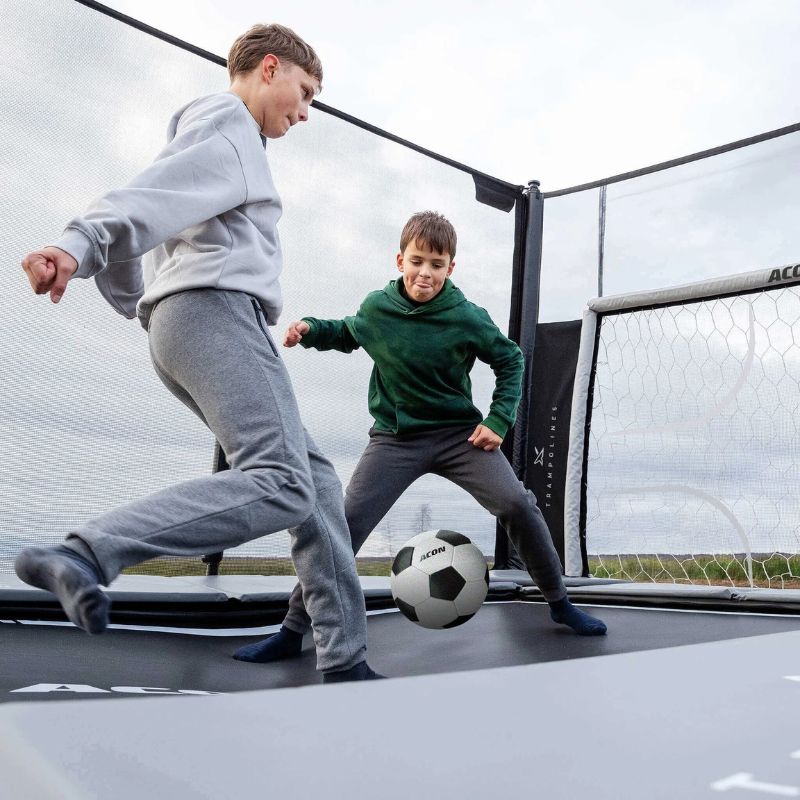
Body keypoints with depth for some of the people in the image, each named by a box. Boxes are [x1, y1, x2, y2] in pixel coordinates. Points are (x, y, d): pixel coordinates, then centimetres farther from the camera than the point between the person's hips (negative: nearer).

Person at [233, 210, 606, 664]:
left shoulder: (467, 318, -11)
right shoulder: (376, 307, -5)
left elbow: (510, 361, 4)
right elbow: (349, 334, 18)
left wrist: (499, 420, -5)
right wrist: (312, 329, -1)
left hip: (459, 433, 0)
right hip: (396, 438, 1)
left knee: (517, 504, -16)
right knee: (346, 525, -11)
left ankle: (559, 602, 9)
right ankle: (292, 632, 3)